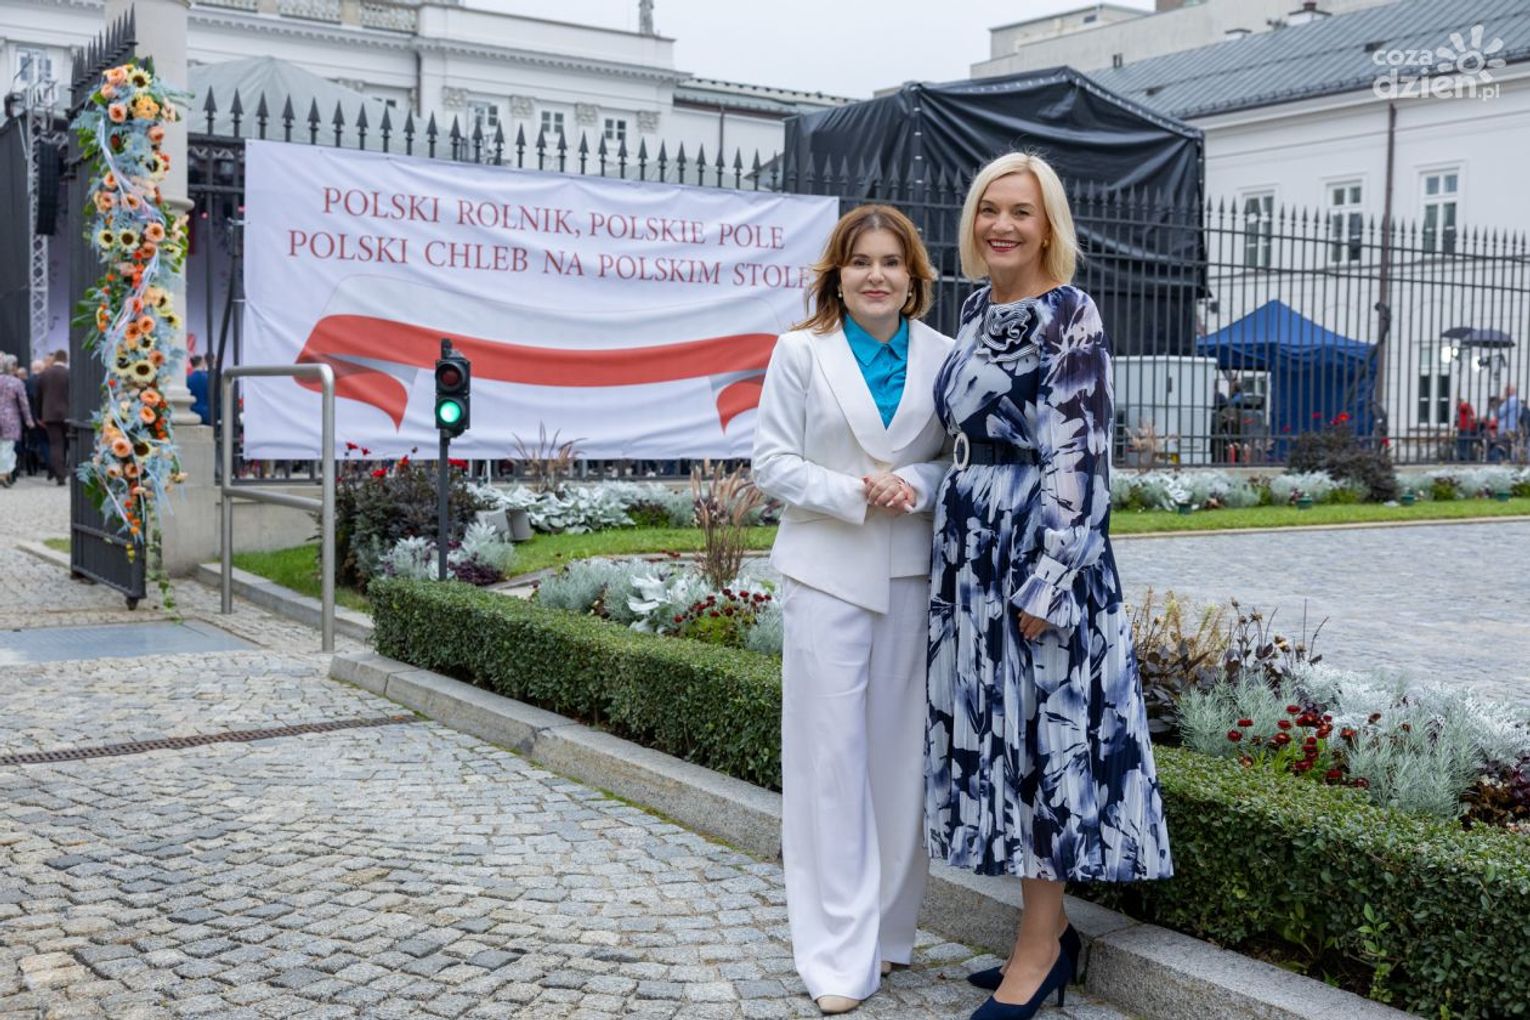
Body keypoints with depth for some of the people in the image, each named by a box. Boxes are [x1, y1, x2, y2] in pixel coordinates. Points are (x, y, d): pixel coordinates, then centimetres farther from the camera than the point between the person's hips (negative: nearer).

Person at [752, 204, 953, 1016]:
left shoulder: (940, 355, 6)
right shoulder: (801, 353, 2)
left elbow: (960, 455, 9)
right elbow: (772, 462, -1)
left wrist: (917, 485, -12)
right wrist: (852, 494, -15)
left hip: (913, 574, 2)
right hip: (826, 573, -2)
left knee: (901, 752, 7)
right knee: (831, 757, -1)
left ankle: (889, 930, 24)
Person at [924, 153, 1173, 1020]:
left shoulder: (1070, 317, -12)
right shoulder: (978, 310, 13)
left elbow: (1078, 459, -16)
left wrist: (1045, 582, -20)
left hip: (1038, 552, -9)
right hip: (974, 548, 9)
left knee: (1042, 733, -1)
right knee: (997, 732, 11)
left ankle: (1039, 949, 11)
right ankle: (1051, 932, 24)